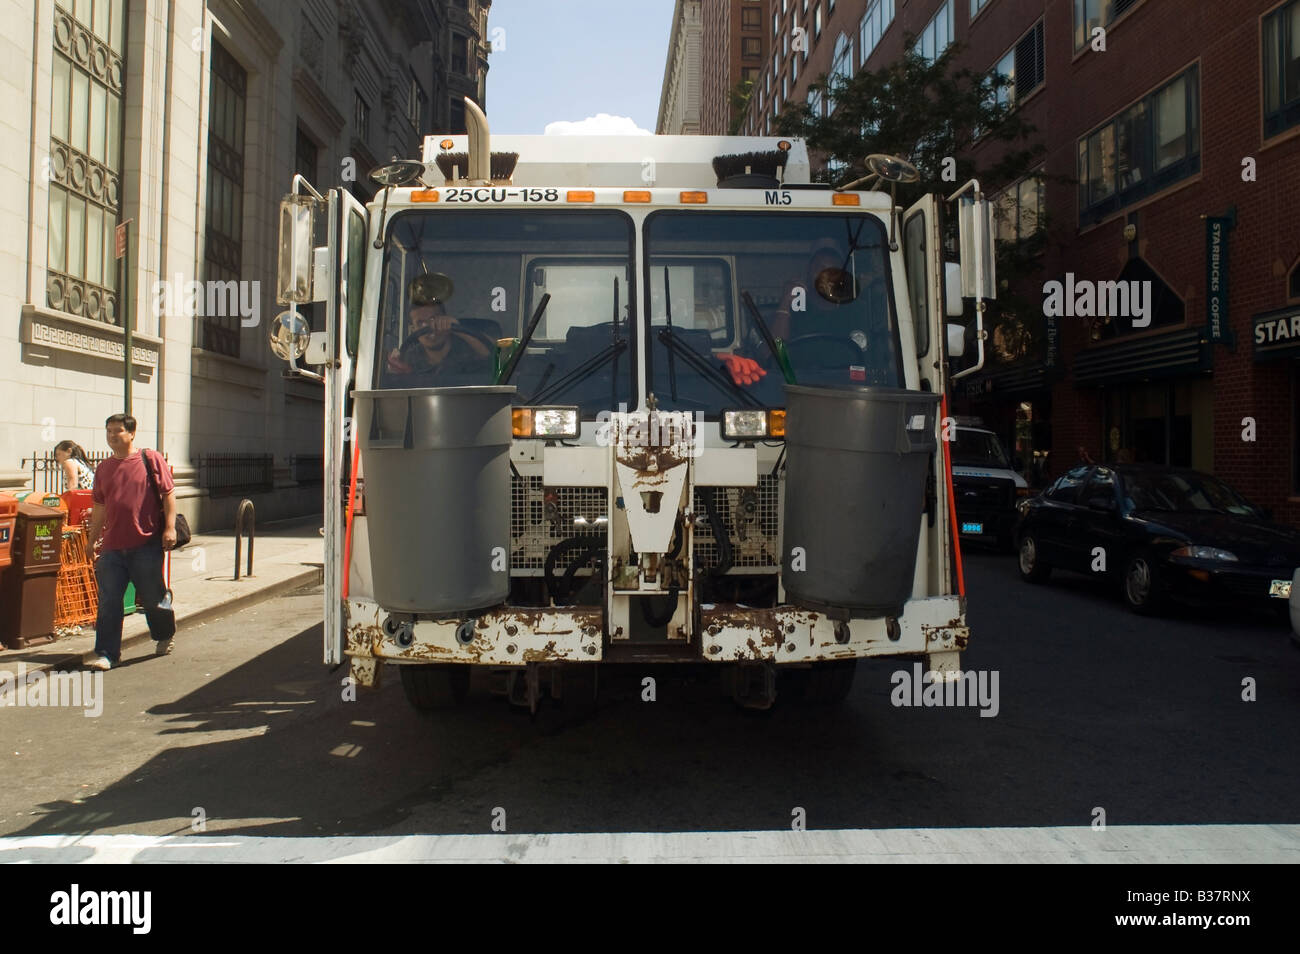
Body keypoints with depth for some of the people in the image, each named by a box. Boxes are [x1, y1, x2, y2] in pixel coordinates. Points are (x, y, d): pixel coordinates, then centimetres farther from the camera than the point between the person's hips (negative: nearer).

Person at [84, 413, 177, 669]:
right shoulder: (103, 469, 13)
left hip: (147, 545, -4)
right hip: (113, 547, 4)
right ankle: (106, 653, 7)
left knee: (153, 598, 8)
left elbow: (168, 494, -4)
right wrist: (92, 540, 17)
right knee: (108, 602, 1)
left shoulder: (151, 459, -1)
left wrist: (170, 527, -12)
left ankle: (164, 637, 32)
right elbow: (100, 507, 18)